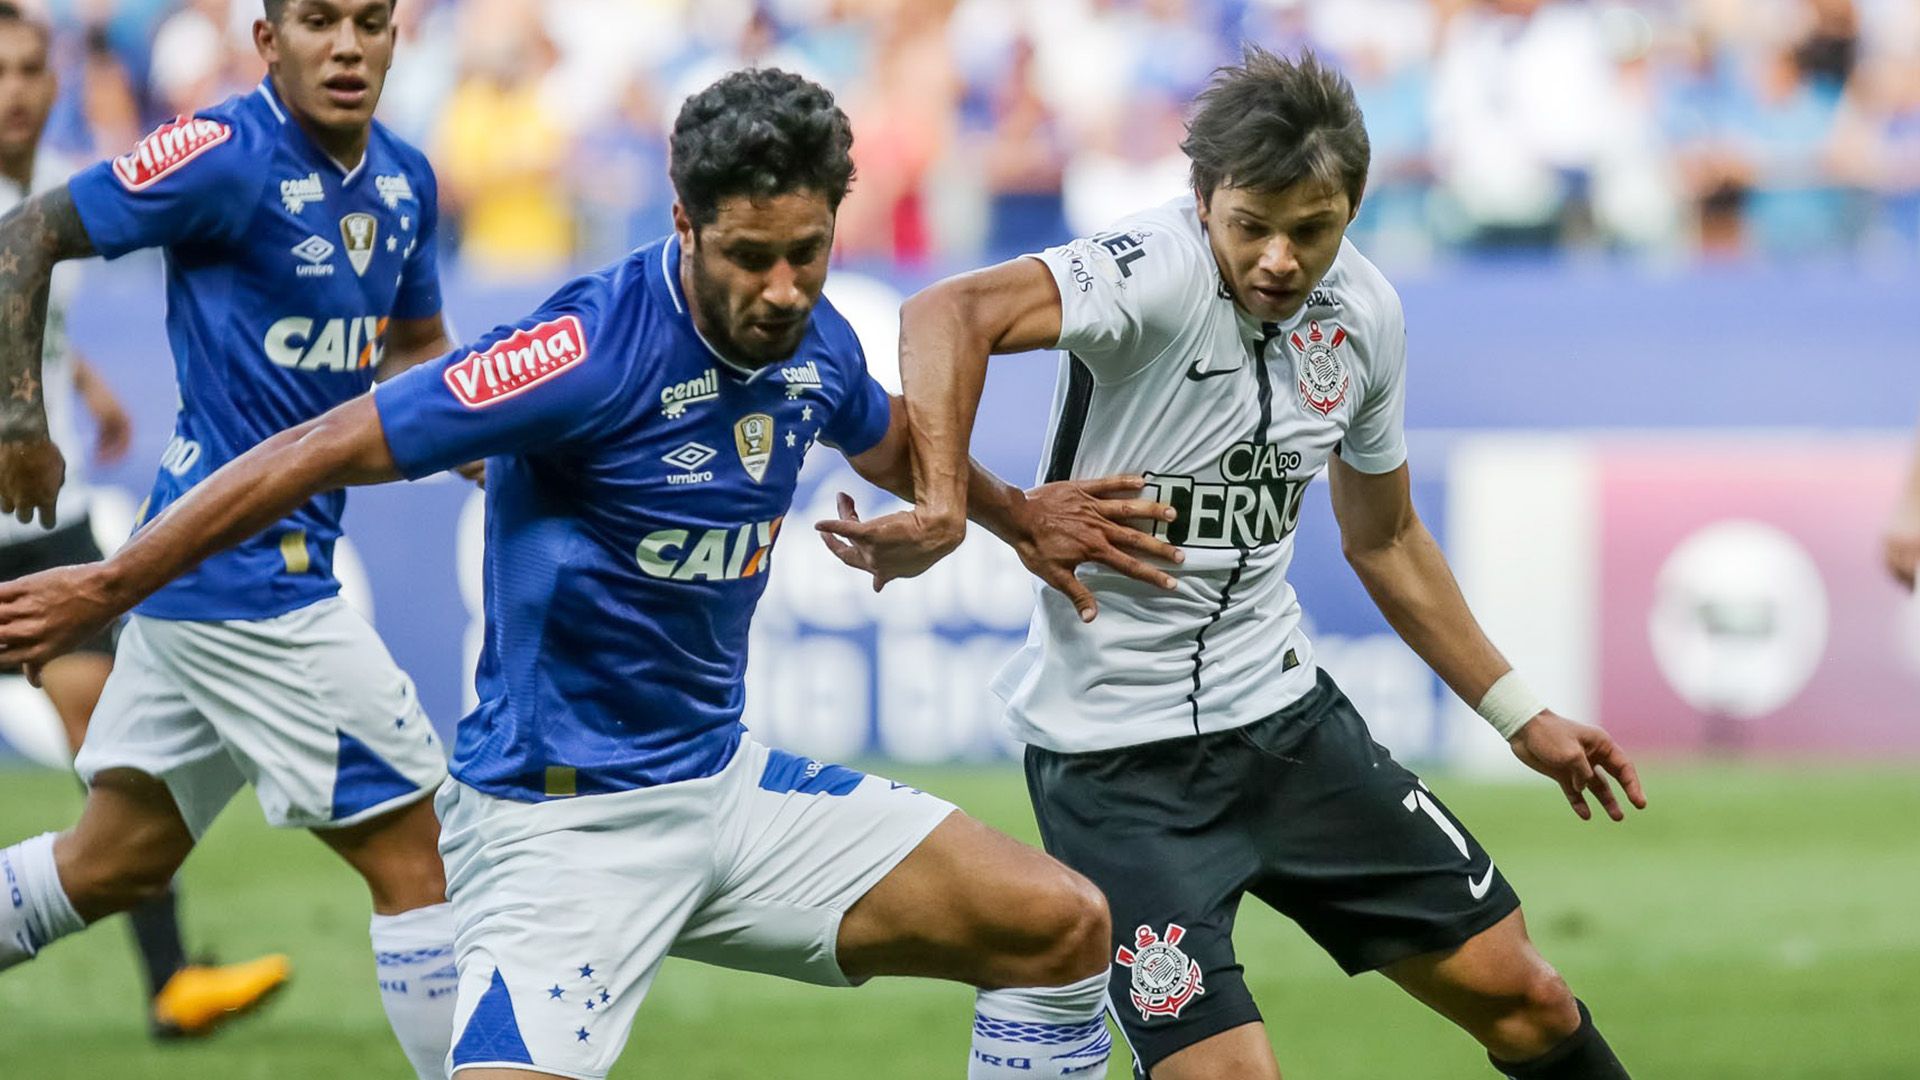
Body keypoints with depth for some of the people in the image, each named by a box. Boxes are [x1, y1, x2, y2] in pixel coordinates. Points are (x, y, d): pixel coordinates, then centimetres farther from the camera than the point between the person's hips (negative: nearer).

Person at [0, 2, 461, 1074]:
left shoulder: (404, 179, 9)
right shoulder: (227, 154, -15)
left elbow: (416, 351, 23)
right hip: (246, 568, -9)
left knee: (116, 861, 17)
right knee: (417, 854, -6)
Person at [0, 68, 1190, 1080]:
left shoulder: (816, 344, -1)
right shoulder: (593, 348, -23)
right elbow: (322, 451, -19)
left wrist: (1016, 514, 34)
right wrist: (106, 589, -15)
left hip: (725, 781, 7)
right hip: (564, 824, -7)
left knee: (1062, 927, 1)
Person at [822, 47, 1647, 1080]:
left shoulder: (1363, 310, 0)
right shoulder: (1160, 273, -21)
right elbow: (952, 314, -40)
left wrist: (1520, 716, 21)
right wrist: (942, 507, -54)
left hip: (1283, 709, 6)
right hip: (1116, 752, -6)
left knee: (1520, 997, 9)